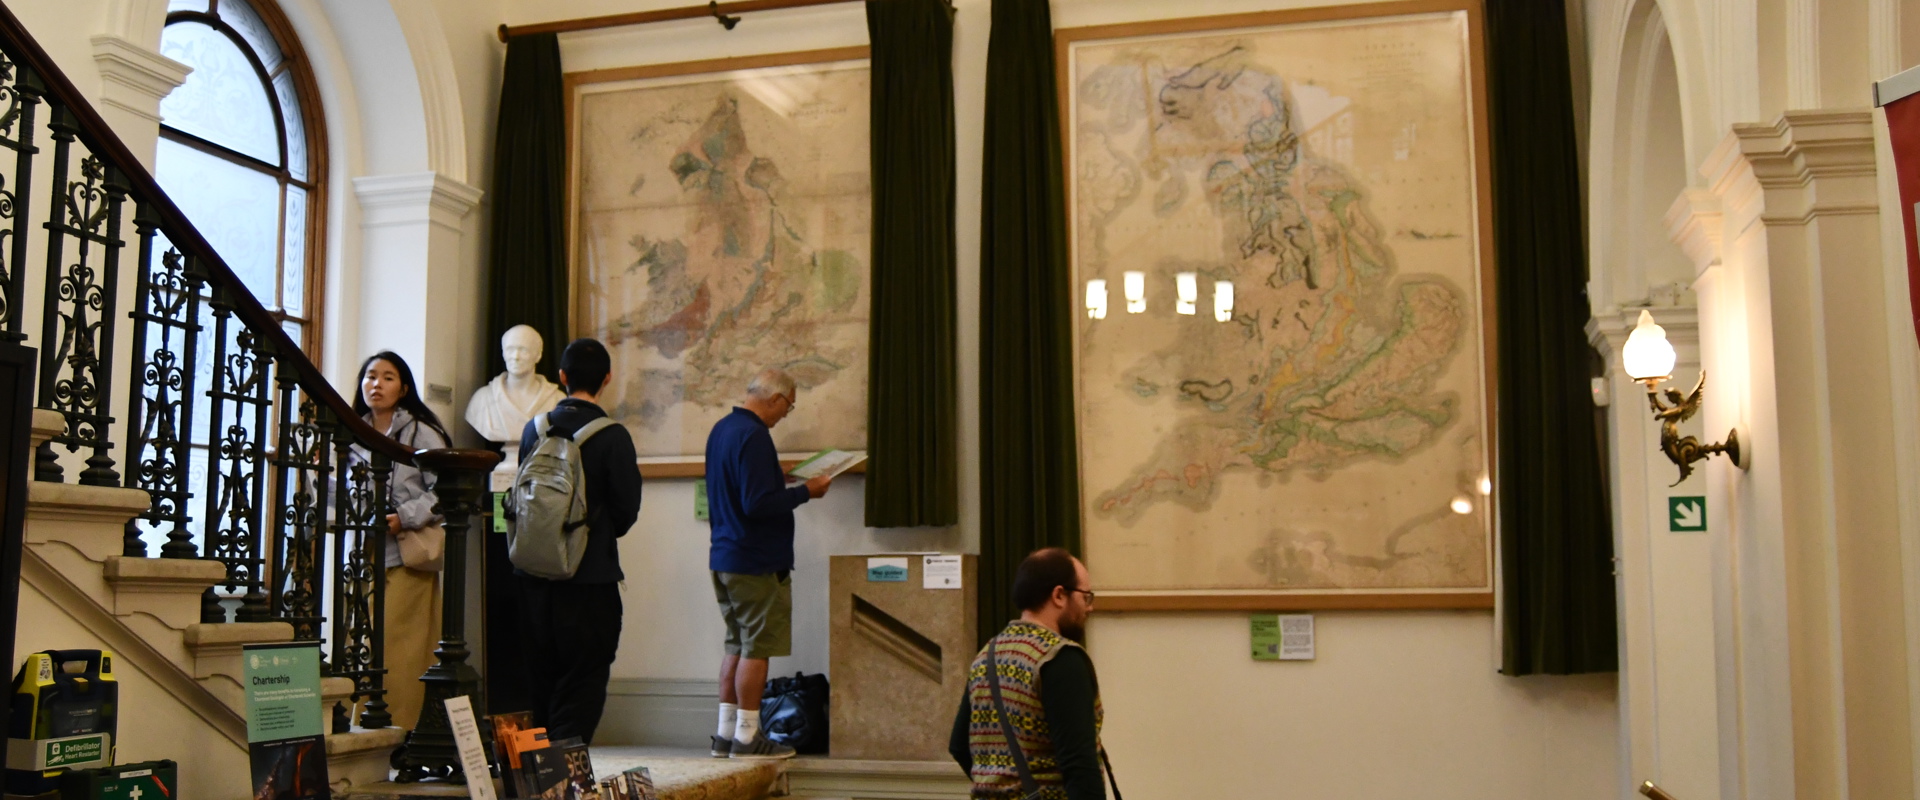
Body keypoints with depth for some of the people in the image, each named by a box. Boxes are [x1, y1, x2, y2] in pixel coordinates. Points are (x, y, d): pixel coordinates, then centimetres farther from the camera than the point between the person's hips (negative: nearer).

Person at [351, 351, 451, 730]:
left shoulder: (420, 433, 0)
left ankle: (401, 731, -4)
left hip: (407, 556, -5)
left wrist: (403, 518, -15)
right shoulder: (354, 437, 18)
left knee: (401, 651, -9)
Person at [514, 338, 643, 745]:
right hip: (590, 576, -5)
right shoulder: (612, 436, -13)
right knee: (583, 680, 3)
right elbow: (627, 509, -8)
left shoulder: (534, 428, 2)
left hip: (534, 573, 5)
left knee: (541, 677, 16)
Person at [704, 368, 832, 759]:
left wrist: (789, 487, 19)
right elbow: (758, 504, -25)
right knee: (757, 647, -1)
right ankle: (746, 736, 4)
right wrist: (805, 492, -14)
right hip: (757, 563, -10)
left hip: (724, 558, 10)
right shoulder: (753, 436, -19)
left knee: (738, 645, 15)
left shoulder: (721, 429, 12)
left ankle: (726, 733, 18)